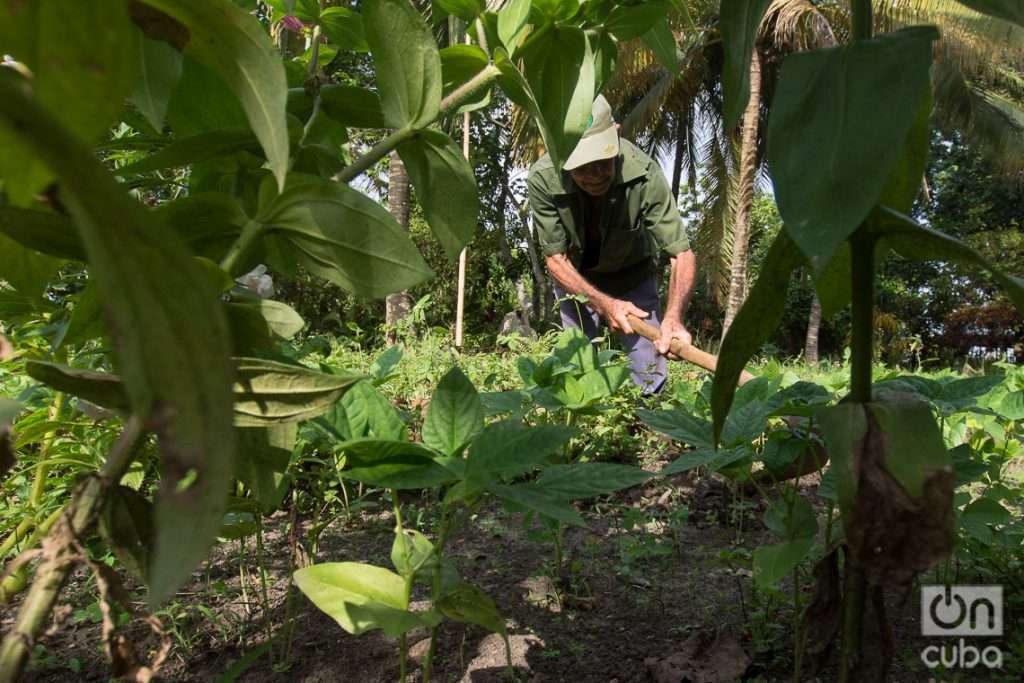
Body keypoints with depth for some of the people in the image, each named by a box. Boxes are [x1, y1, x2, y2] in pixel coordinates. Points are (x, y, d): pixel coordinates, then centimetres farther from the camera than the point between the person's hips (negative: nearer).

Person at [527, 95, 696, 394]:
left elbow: (681, 254, -32)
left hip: (633, 275, 0)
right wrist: (603, 304, -35)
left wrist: (674, 317, -50)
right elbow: (555, 258, -21)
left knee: (649, 378, -4)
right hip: (575, 278, 1)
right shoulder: (542, 179, -30)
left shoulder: (644, 173, -33)